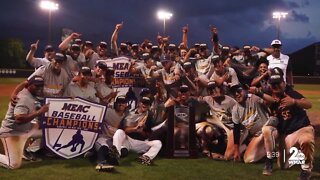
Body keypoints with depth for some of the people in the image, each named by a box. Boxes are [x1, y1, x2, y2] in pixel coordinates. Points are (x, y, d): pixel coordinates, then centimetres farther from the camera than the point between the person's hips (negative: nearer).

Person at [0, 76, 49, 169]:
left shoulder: (33, 95, 2)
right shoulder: (24, 98, -25)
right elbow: (19, 119, -36)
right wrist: (39, 112, -37)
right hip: (11, 132, -9)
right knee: (14, 164, -17)